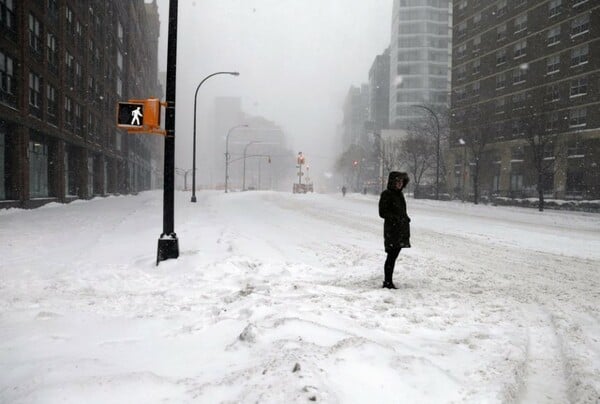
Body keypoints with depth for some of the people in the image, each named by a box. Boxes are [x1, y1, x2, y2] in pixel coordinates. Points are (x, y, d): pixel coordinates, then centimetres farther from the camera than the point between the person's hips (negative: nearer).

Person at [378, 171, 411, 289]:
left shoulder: (399, 194, 15)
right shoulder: (386, 194, -10)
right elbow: (382, 213, -13)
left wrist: (406, 218, 7)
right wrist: (396, 218, -18)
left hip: (401, 230, 8)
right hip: (391, 230, -8)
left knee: (394, 255, 12)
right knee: (392, 255, -6)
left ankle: (388, 281, 19)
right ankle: (387, 282, 2)